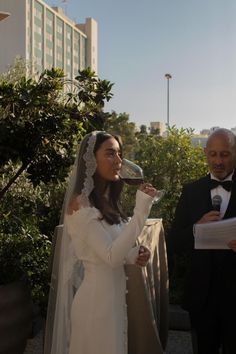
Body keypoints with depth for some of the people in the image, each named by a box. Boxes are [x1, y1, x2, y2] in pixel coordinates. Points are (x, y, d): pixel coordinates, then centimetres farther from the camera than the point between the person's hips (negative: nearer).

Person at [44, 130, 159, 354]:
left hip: (114, 295, 8)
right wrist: (141, 210, -28)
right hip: (96, 298, -8)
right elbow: (111, 257, -26)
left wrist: (132, 255, -4)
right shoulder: (81, 205, -19)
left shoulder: (108, 201, 8)